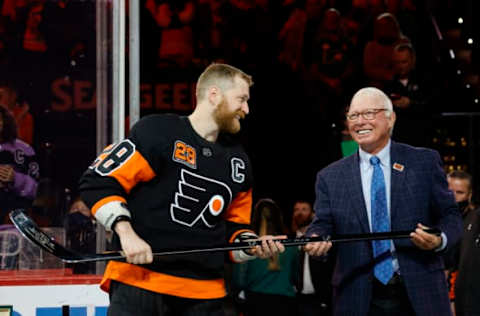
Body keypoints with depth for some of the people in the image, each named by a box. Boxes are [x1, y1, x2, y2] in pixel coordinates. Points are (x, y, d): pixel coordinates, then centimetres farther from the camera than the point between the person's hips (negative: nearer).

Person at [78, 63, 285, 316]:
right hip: (139, 280, -6)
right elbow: (98, 183, -7)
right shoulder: (157, 132, -6)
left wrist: (252, 245, 1)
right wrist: (126, 233, -17)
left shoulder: (238, 162, 16)